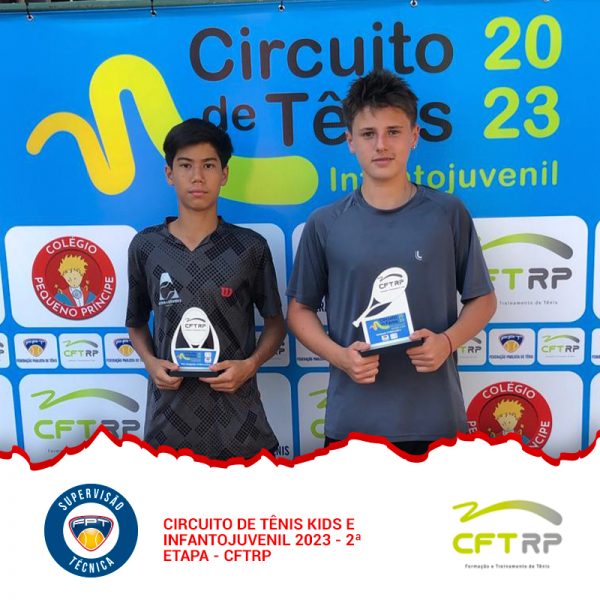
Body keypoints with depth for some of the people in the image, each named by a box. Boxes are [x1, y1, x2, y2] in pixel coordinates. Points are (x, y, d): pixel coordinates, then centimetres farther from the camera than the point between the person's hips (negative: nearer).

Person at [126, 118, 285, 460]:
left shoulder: (250, 247, -2)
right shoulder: (145, 246, 2)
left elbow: (276, 321, 7)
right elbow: (137, 322, 14)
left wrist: (251, 364, -11)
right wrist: (151, 363, -5)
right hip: (170, 420, 1)